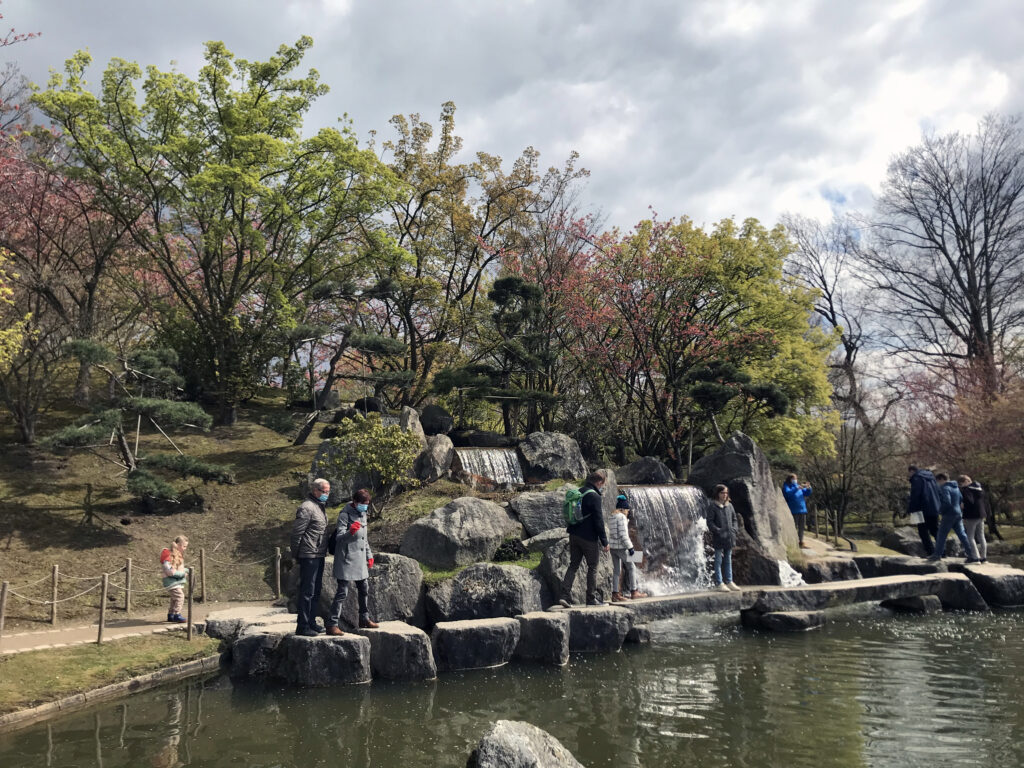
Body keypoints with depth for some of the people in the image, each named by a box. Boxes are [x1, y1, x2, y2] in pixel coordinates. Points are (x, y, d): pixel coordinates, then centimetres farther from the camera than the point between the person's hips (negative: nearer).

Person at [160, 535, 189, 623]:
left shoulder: (179, 554, 13)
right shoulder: (169, 554, -18)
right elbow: (170, 571, -24)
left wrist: (187, 570, 3)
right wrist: (183, 574, -20)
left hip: (179, 580, 10)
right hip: (171, 580, -10)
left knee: (175, 598, 16)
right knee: (179, 596, -17)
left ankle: (170, 615, 27)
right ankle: (177, 615, -14)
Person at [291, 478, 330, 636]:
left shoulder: (321, 507, 16)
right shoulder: (306, 508, -14)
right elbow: (296, 532, -15)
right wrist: (296, 555, -10)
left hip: (319, 556, 10)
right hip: (309, 556, -10)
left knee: (316, 591, 15)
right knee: (307, 591, -5)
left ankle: (311, 622, 24)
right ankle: (302, 626, 0)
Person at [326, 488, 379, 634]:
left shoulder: (363, 514, 13)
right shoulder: (345, 514, -12)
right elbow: (339, 538, -20)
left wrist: (369, 555, 22)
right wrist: (350, 532, -38)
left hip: (360, 561, 8)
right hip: (346, 560, -8)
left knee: (364, 590, 16)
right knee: (342, 592, -9)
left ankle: (364, 619, 30)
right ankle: (332, 625, -5)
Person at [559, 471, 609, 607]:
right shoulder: (594, 496, -15)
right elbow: (598, 521, -16)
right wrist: (605, 542, -10)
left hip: (574, 535, 7)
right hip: (589, 537, -7)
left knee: (573, 565, 10)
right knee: (592, 567, 6)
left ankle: (565, 595, 0)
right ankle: (591, 598, 11)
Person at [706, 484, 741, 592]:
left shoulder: (729, 506, 10)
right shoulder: (712, 506, -7)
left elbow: (734, 519, 18)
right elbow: (710, 522, -11)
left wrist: (734, 529, 3)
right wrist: (718, 531, -19)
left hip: (729, 538, 6)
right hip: (718, 539, -6)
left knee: (728, 561, 13)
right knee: (718, 560, 0)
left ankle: (729, 582, 20)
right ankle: (719, 583, 3)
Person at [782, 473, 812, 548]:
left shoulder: (799, 485, 17)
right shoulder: (787, 486, 1)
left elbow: (807, 493, 14)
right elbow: (788, 493, -19)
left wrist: (808, 488, -7)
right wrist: (796, 488, -28)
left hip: (802, 510, 6)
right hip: (793, 511, -6)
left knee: (801, 528, 9)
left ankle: (801, 542, 17)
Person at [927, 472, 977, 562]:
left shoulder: (944, 488, -13)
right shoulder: (956, 487, 15)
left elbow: (946, 502, -24)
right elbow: (962, 500, 20)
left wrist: (940, 511, -13)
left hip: (949, 515, -8)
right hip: (958, 514, 8)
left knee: (941, 535, 0)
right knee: (962, 535, 8)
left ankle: (937, 555, 3)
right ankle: (972, 555, 5)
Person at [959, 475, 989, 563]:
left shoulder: (965, 490, -13)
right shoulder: (980, 488, 14)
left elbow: (969, 502, -23)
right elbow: (986, 502, 16)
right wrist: (986, 514, 19)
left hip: (971, 517, -8)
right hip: (981, 516, 8)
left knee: (970, 537, -2)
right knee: (981, 536, 16)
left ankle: (977, 558, -9)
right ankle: (984, 557, 20)